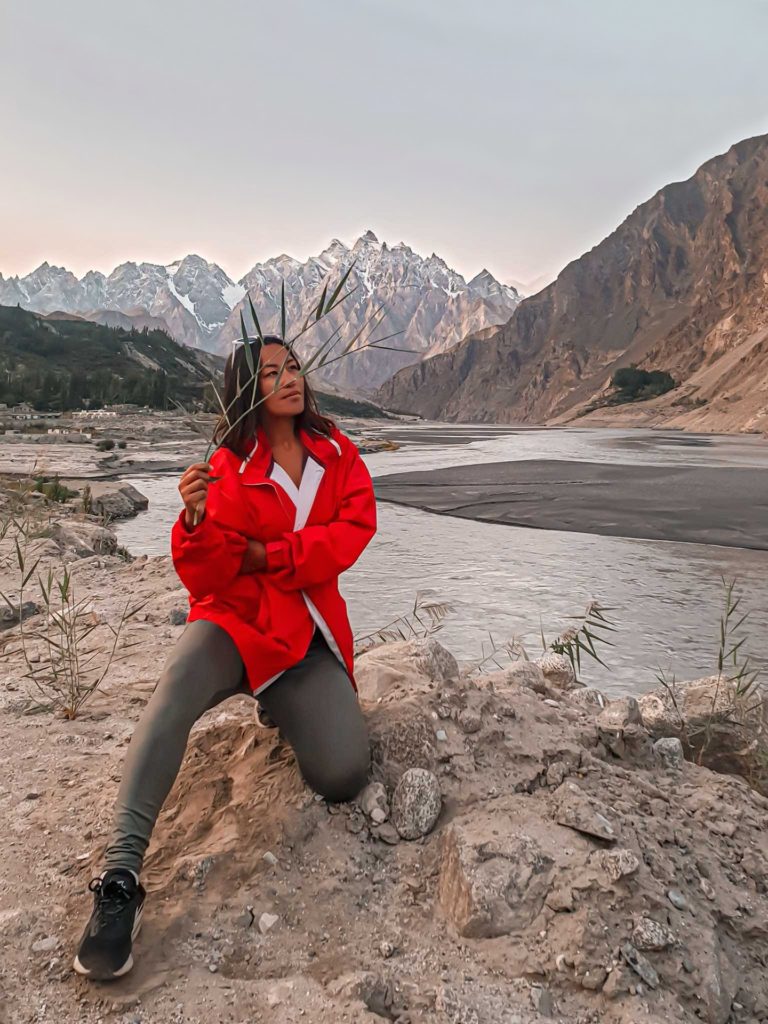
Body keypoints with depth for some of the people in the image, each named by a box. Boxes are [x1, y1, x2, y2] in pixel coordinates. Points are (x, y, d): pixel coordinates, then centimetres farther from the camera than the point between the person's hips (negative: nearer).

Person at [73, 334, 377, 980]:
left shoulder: (336, 451, 8)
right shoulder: (229, 467, -2)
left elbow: (355, 527, -5)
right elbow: (206, 578, -7)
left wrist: (266, 554, -11)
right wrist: (197, 521, -28)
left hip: (309, 639, 2)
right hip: (237, 621, -2)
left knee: (344, 777, -17)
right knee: (180, 683, -37)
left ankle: (278, 708, 16)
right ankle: (121, 877, -31)